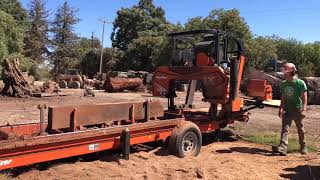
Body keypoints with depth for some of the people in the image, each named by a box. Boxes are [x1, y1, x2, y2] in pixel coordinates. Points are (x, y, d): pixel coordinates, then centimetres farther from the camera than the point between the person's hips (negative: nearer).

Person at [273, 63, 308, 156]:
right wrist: (281, 108, 10)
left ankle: (303, 148, 26)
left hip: (297, 110, -4)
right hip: (287, 110, 4)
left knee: (301, 130, 10)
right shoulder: (283, 84, 7)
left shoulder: (300, 83, -8)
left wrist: (304, 110, -17)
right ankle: (282, 148, -14)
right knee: (285, 129, -7)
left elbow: (304, 97, -9)